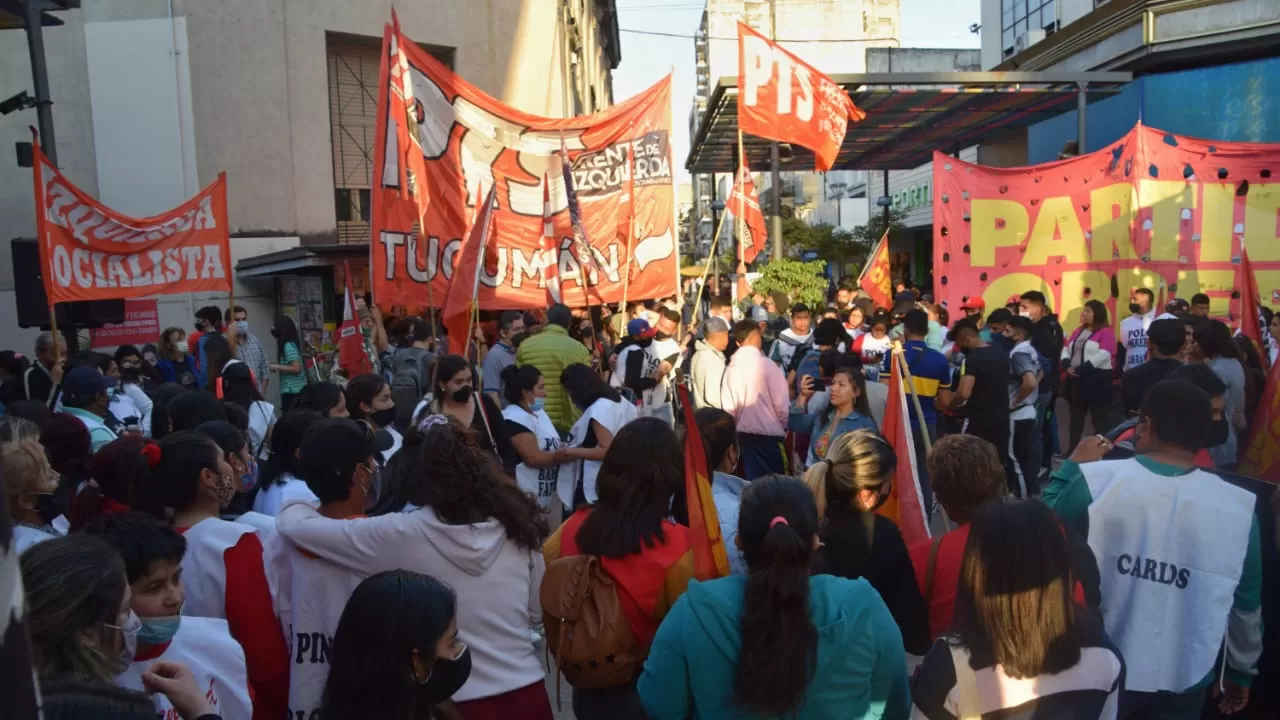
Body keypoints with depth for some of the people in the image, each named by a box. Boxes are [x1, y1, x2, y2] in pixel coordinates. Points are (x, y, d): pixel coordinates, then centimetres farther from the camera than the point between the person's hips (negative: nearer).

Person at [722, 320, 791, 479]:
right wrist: (784, 427, 6)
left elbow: (728, 407, 2)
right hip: (770, 434, -5)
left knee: (753, 481, 13)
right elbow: (781, 405, -12)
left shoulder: (730, 368, 0)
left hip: (744, 434, 5)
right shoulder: (767, 365, -14)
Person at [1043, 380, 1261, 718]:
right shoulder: (1239, 508, -10)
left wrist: (1072, 467, 8)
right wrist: (1242, 671, 18)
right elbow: (1247, 606, 1)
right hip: (1182, 683, 1)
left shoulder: (1097, 481, -19)